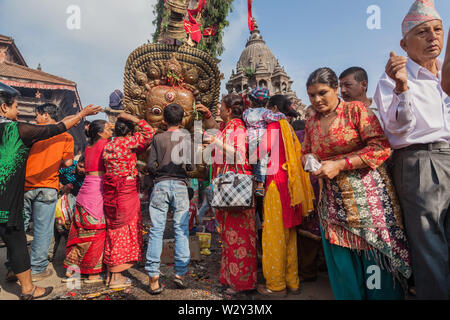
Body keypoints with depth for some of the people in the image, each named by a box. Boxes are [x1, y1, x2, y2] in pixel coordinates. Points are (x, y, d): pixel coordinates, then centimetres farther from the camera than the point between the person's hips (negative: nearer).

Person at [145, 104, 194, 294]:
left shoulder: (158, 138, 4)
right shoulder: (186, 138, 3)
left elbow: (151, 165, -2)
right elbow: (191, 166, -2)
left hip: (161, 185, 1)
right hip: (180, 185, 0)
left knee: (156, 230, 3)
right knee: (181, 230, 6)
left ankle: (154, 279, 4)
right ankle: (180, 273, 9)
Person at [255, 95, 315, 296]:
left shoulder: (274, 126, -6)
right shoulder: (289, 128, 17)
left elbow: (262, 152, -12)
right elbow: (297, 154, 15)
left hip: (277, 183, -8)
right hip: (290, 185, 8)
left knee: (275, 233, -1)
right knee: (289, 234, 12)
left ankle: (276, 284, 8)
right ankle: (292, 282, 22)